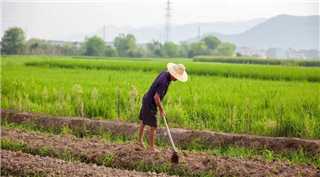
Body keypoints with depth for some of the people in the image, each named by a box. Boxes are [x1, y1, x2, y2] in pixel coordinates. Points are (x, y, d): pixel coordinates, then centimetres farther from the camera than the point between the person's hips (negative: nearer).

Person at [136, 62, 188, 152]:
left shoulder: (165, 73, -3)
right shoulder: (164, 82, -30)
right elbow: (156, 97, -31)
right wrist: (161, 110, -19)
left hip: (147, 99, 10)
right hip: (150, 103, -10)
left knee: (144, 122, 22)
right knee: (153, 126, -2)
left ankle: (140, 140, 36)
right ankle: (151, 147, 7)